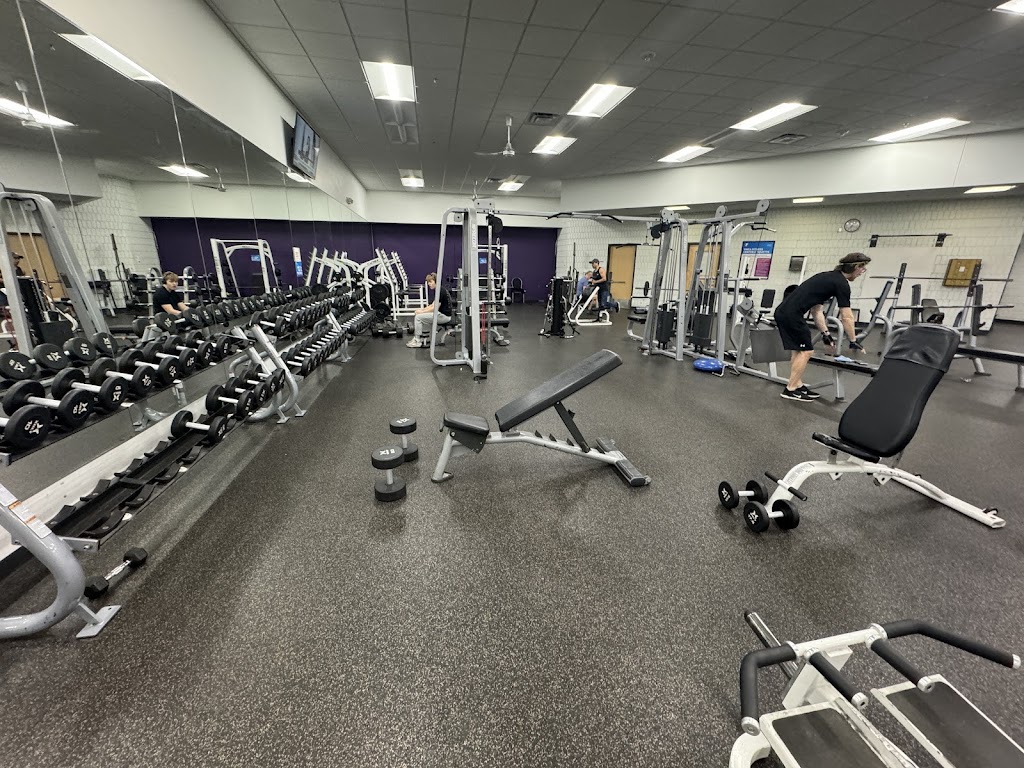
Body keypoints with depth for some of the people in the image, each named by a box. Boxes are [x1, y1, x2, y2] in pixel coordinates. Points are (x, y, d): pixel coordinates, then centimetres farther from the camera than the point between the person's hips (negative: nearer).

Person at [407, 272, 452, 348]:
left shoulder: (440, 291, -19)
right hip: (441, 314, 10)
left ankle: (417, 341, 0)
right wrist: (422, 309, 3)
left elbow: (435, 308, -21)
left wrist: (422, 311, -12)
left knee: (418, 317, -10)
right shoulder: (438, 290, 11)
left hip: (444, 315, -10)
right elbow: (433, 305, 17)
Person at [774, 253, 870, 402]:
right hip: (791, 314, -9)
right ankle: (790, 389, 2)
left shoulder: (827, 278, 24)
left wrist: (825, 334, 23)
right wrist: (853, 342, 8)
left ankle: (798, 386, 21)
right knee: (805, 351, -1)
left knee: (797, 350, 15)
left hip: (782, 312, 9)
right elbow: (846, 318, 0)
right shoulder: (842, 284, -2)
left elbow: (816, 310, 24)